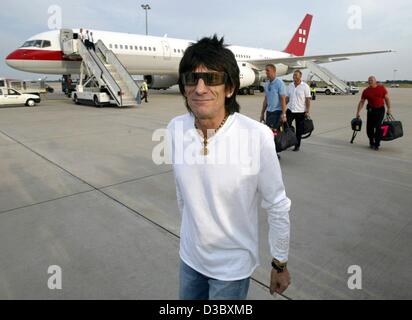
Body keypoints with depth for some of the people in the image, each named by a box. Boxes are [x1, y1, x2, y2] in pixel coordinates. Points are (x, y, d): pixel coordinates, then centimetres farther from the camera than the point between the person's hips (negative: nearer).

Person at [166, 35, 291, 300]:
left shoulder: (257, 136, -26)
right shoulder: (176, 129, -12)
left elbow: (278, 207, -14)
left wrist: (280, 264, -4)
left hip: (233, 265, -4)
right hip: (190, 257, 4)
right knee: (189, 297, 25)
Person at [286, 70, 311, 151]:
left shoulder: (305, 86, -5)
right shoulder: (290, 86, 9)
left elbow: (308, 99, -6)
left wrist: (307, 111, -12)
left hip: (300, 111, -3)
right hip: (290, 110, 4)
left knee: (299, 130, 6)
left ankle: (297, 146, 18)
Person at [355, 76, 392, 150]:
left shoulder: (382, 88, -1)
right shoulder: (366, 91, 2)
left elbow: (387, 98, 3)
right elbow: (361, 102, 4)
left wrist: (389, 108, -2)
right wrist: (358, 112, 0)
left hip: (380, 110, -2)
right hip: (371, 110, 2)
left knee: (378, 127, -6)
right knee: (369, 128, 3)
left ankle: (376, 144, 3)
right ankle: (371, 143, 23)